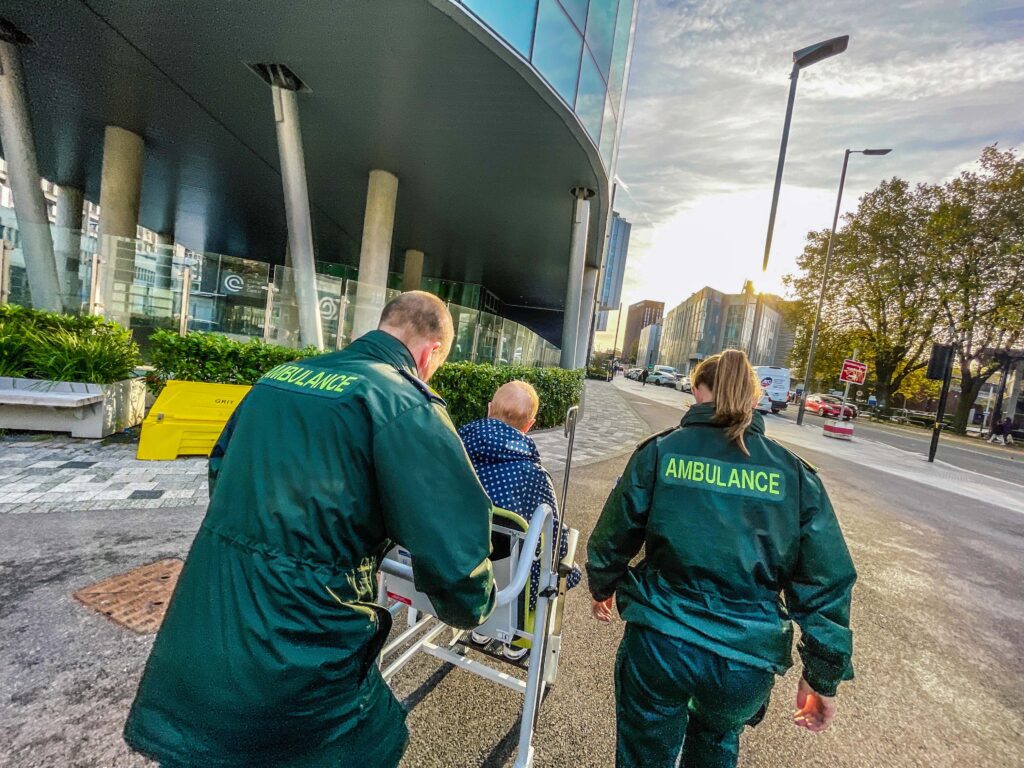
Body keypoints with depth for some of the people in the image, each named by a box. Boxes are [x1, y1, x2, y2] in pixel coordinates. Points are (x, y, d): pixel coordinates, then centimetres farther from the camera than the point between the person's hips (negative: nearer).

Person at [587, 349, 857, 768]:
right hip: (749, 659, 3)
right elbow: (826, 581, -1)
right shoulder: (795, 473, -2)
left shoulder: (659, 451, -7)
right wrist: (824, 677, 10)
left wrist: (602, 587, 20)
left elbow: (612, 536, 1)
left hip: (658, 643, -2)